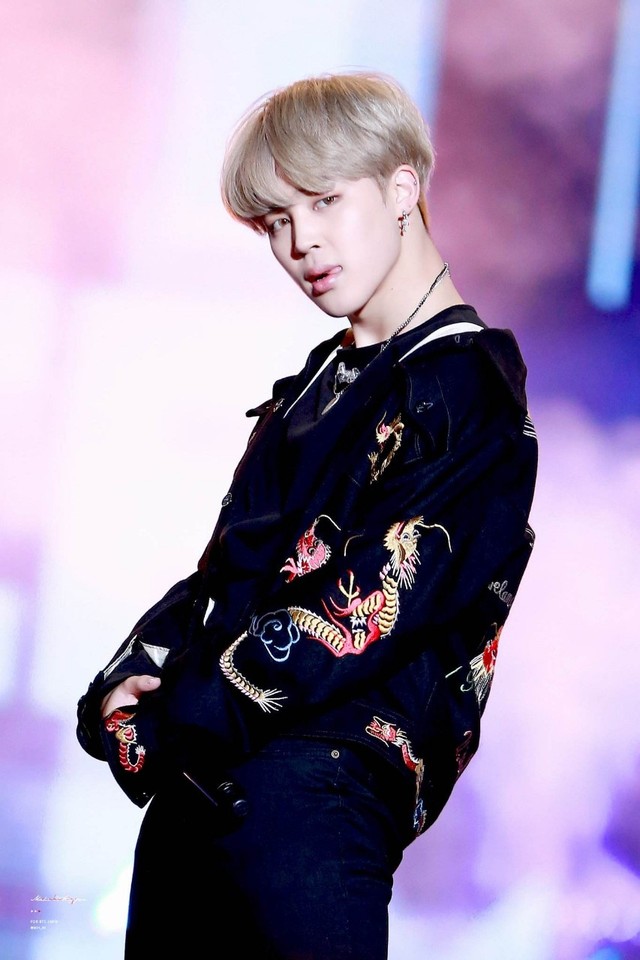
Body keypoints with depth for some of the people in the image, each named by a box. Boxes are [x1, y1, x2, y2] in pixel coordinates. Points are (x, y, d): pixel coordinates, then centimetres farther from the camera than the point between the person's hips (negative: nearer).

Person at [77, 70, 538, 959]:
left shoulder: (469, 388, -7)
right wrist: (137, 674, 0)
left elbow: (359, 616, -14)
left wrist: (165, 724, -13)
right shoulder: (326, 375, 21)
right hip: (210, 767, 8)